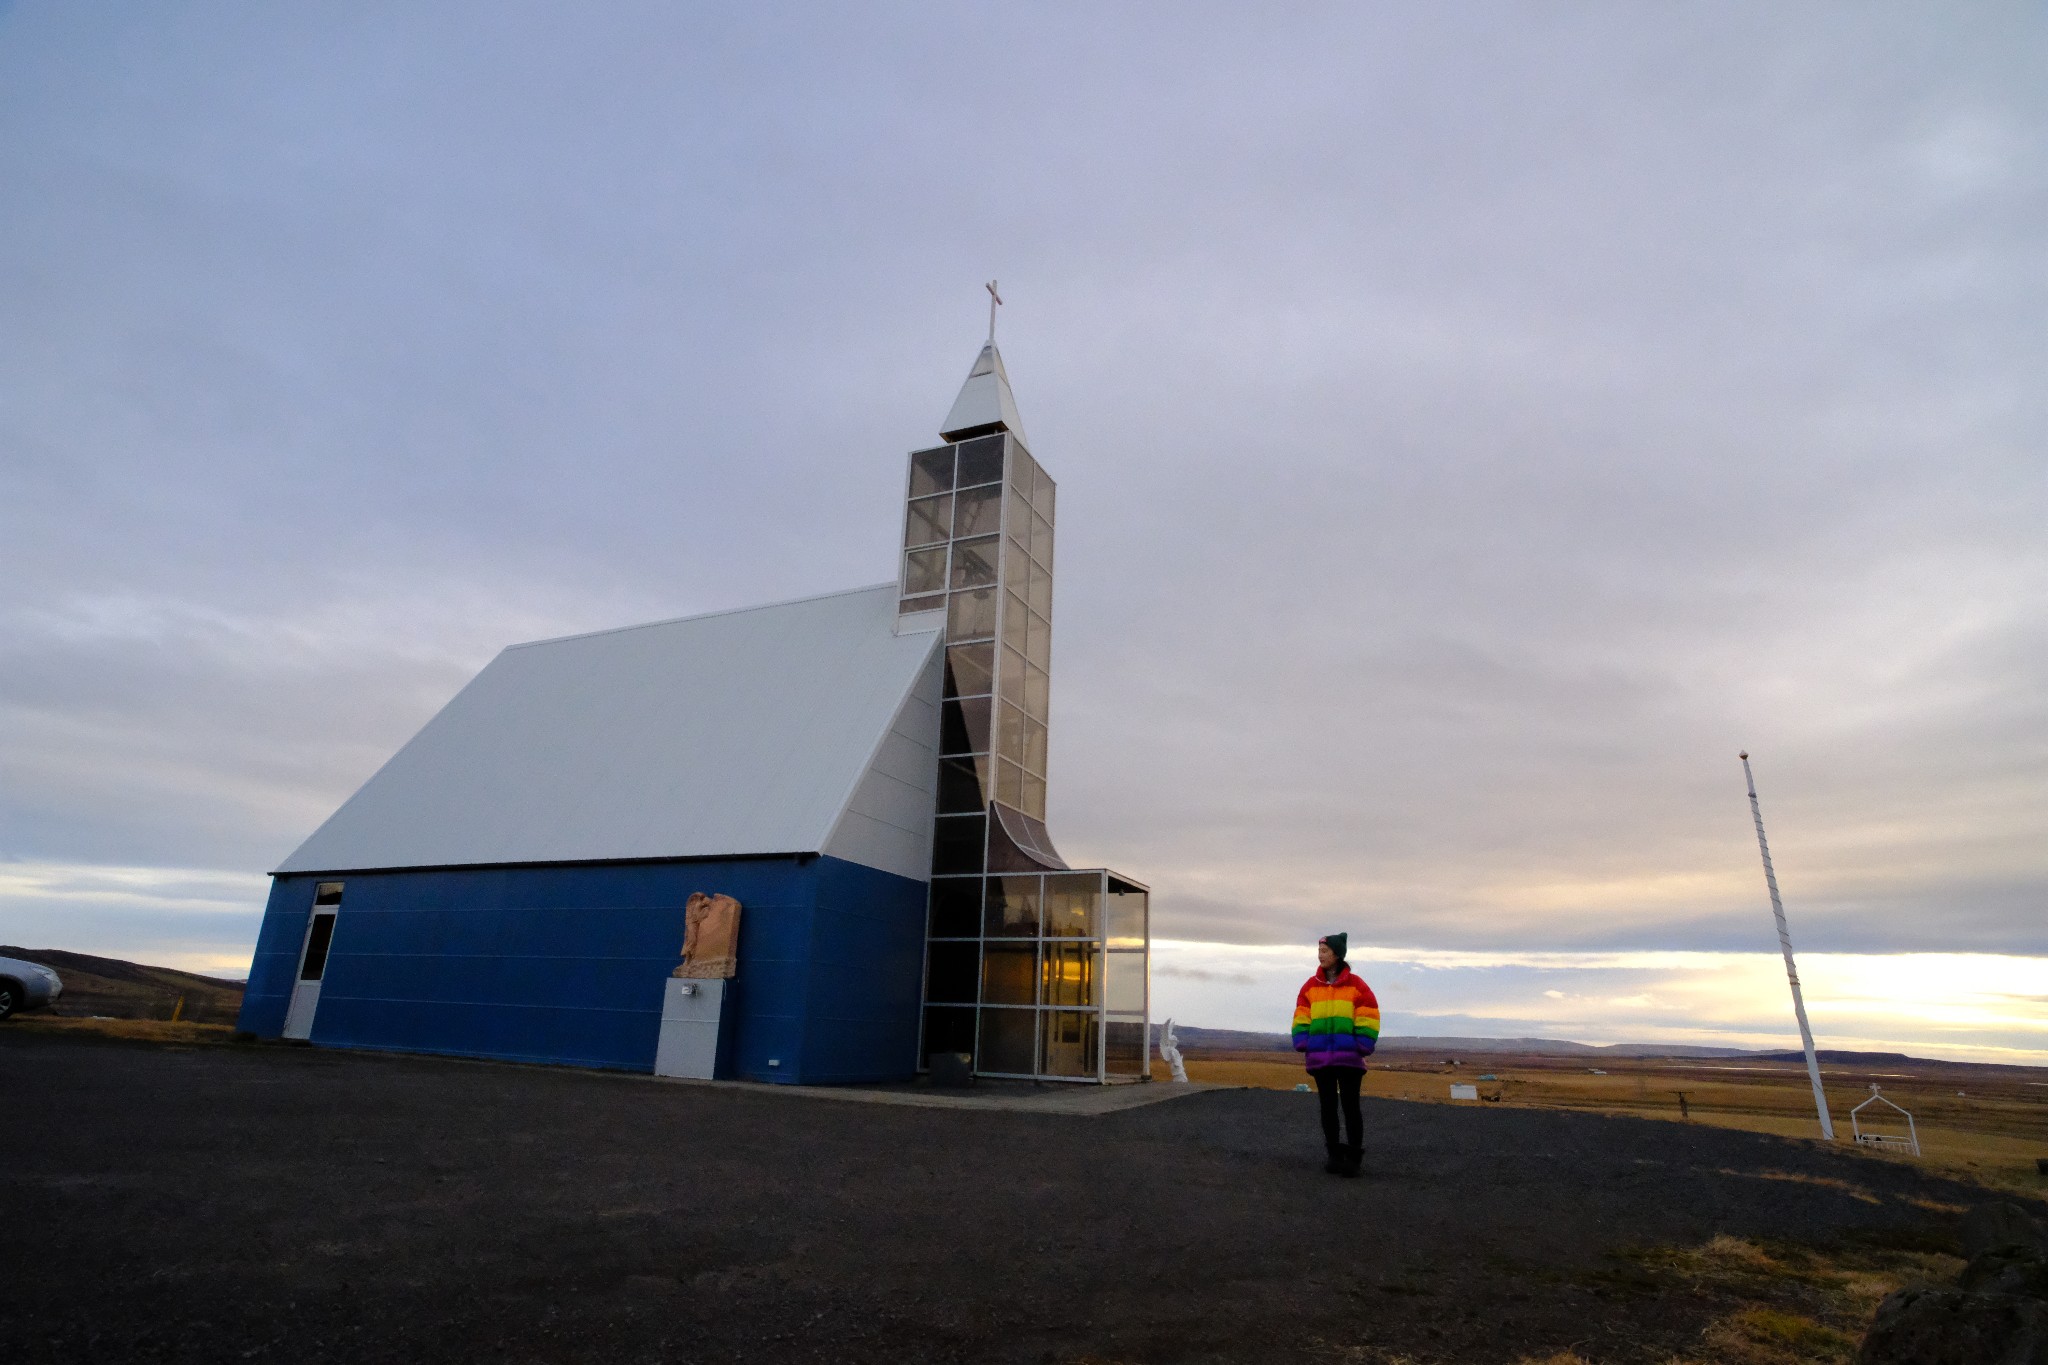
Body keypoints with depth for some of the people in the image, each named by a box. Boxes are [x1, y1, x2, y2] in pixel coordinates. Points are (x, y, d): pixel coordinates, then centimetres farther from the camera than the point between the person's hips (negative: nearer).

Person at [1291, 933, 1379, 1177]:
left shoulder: (1356, 985, -2)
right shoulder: (1311, 986, 7)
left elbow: (1368, 1018, -3)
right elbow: (1301, 1017, 9)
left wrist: (1361, 1047, -10)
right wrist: (1303, 1044, -2)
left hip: (1349, 1056, -3)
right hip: (1320, 1056, 3)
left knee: (1350, 1106, -1)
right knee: (1328, 1106, 8)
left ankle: (1354, 1156, 7)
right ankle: (1334, 1154, 16)